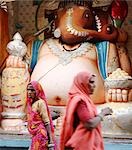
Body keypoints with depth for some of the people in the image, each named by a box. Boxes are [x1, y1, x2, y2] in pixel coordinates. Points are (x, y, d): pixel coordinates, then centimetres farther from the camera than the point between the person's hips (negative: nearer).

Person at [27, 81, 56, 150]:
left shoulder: (40, 103, -12)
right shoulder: (31, 103, 11)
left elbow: (47, 122, -14)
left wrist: (50, 140, -17)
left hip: (40, 135, -8)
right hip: (35, 136, 8)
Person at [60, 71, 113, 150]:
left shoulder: (83, 98, 12)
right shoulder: (80, 100, -18)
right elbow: (90, 124, -25)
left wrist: (102, 114, 7)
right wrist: (103, 113, -12)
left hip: (87, 142, 10)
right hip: (84, 144, -10)